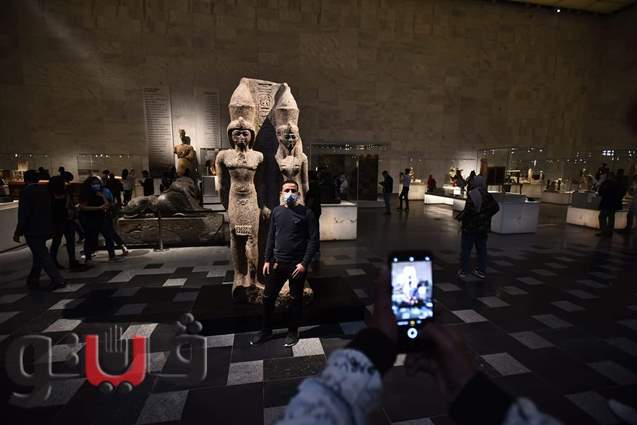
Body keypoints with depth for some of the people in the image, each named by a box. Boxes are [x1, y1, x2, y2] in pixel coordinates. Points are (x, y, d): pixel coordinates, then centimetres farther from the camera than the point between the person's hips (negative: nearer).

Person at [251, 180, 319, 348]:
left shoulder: (306, 213, -8)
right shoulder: (276, 211, 5)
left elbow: (314, 239, -10)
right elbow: (271, 236, 10)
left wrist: (304, 263, -16)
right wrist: (267, 260, 6)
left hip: (297, 265, -4)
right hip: (276, 263, 4)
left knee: (295, 299, 12)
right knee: (268, 297, 12)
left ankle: (293, 332, 33)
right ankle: (266, 331, 33)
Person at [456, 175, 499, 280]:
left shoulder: (472, 195, -17)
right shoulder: (488, 196, 2)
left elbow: (469, 210, -24)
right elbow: (496, 207, 2)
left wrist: (460, 217, -10)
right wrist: (487, 216, 12)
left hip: (470, 227, -5)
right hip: (483, 228, 6)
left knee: (465, 249, 4)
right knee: (481, 249, 14)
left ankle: (463, 271, 8)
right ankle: (482, 271, 20)